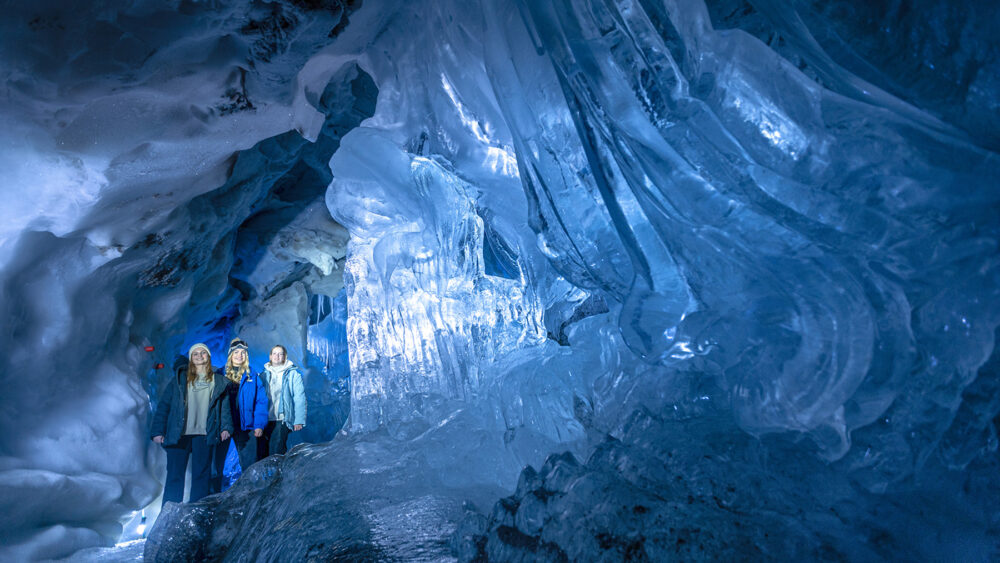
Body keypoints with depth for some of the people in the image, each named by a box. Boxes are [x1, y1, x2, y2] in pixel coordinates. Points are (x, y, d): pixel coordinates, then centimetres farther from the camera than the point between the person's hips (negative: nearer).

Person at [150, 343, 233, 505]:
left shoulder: (218, 381, 12)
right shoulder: (179, 379, 8)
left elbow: (224, 405, 11)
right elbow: (164, 405, 5)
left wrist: (226, 427, -1)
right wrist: (158, 431, -2)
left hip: (204, 435, 1)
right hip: (178, 434, -1)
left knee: (201, 474, 4)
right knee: (175, 474, 1)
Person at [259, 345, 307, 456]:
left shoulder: (293, 374, 1)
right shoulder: (264, 374, 13)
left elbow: (300, 398, -2)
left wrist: (299, 420, -8)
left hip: (282, 419, -4)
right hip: (265, 419, 4)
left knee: (276, 452, -9)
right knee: (262, 453, 3)